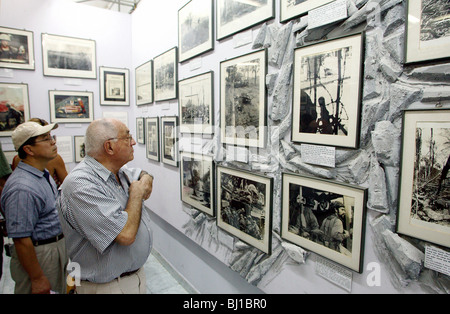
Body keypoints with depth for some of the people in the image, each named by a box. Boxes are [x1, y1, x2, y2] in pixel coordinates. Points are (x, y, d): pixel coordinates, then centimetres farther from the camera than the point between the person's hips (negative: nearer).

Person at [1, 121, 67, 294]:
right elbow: (21, 240, -26)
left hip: (57, 248, 9)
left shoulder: (44, 174, 5)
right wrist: (37, 278, -20)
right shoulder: (22, 188, -27)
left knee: (60, 289, 23)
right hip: (38, 256, -9)